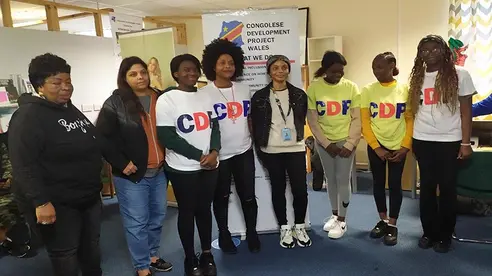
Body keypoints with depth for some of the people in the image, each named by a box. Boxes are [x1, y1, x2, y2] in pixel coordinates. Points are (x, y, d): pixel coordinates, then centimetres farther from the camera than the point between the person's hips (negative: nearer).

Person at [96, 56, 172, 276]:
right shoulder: (115, 103, -7)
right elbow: (103, 136, -10)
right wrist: (122, 163, -13)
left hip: (159, 171, 5)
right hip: (131, 174, -4)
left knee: (157, 217, 17)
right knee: (137, 222, 5)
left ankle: (153, 256, 38)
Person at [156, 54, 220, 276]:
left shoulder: (205, 97, 9)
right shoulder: (167, 100, -8)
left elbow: (214, 127, 10)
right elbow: (167, 137, -14)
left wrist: (214, 152, -8)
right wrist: (199, 155, -15)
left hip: (209, 165, 4)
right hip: (183, 168, -4)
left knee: (205, 208, 14)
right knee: (187, 211, 8)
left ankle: (207, 254, 30)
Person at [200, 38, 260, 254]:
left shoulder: (244, 90, 7)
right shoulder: (204, 94, -8)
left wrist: (252, 140, 12)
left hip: (244, 152, 3)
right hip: (219, 155, -3)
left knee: (248, 196, 9)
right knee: (221, 198, 12)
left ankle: (252, 233, 29)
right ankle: (224, 235, 32)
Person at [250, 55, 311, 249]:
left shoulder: (299, 95, 4)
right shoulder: (260, 97, -1)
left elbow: (302, 120, 13)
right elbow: (256, 126, 1)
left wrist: (297, 136, 12)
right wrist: (260, 150, 0)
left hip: (296, 149, 1)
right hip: (272, 151, -1)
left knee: (300, 190, -1)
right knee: (278, 190, 8)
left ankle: (299, 227, 21)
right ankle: (285, 229, 24)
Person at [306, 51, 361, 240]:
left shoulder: (351, 87, -5)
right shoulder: (314, 88, -6)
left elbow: (356, 119, -3)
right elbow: (312, 121, -5)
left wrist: (350, 144, -10)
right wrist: (326, 143, -9)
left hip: (345, 140, -1)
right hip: (324, 142, 1)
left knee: (343, 180, 1)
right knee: (330, 179, 12)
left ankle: (342, 221, 15)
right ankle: (334, 215, 29)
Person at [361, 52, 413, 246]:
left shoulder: (404, 89, -3)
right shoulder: (368, 90, -3)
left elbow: (410, 119, -1)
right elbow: (365, 122, -3)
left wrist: (405, 146, -8)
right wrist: (376, 147, -9)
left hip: (398, 146, -1)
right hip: (376, 145, 1)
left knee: (394, 184, 4)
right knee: (378, 183, 10)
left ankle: (392, 225, 18)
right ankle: (383, 220, 27)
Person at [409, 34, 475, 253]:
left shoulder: (459, 75, -2)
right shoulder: (417, 77, 7)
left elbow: (466, 111, -2)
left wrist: (465, 142, -7)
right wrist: (408, 140, 6)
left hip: (450, 141, -2)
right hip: (422, 141, 3)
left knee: (447, 189, 6)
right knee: (427, 187, 9)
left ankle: (445, 236, 21)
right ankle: (429, 232, 23)